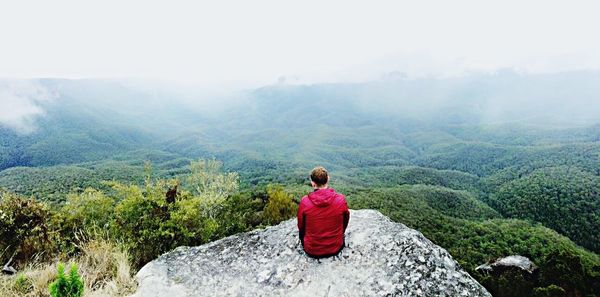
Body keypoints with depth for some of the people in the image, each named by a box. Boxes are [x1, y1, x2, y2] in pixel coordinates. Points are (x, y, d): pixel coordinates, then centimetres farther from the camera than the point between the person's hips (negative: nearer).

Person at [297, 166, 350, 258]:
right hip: (336, 248, 1)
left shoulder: (305, 201, -21)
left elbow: (301, 227, -4)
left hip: (312, 250, -1)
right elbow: (345, 223, 0)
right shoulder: (341, 199, -19)